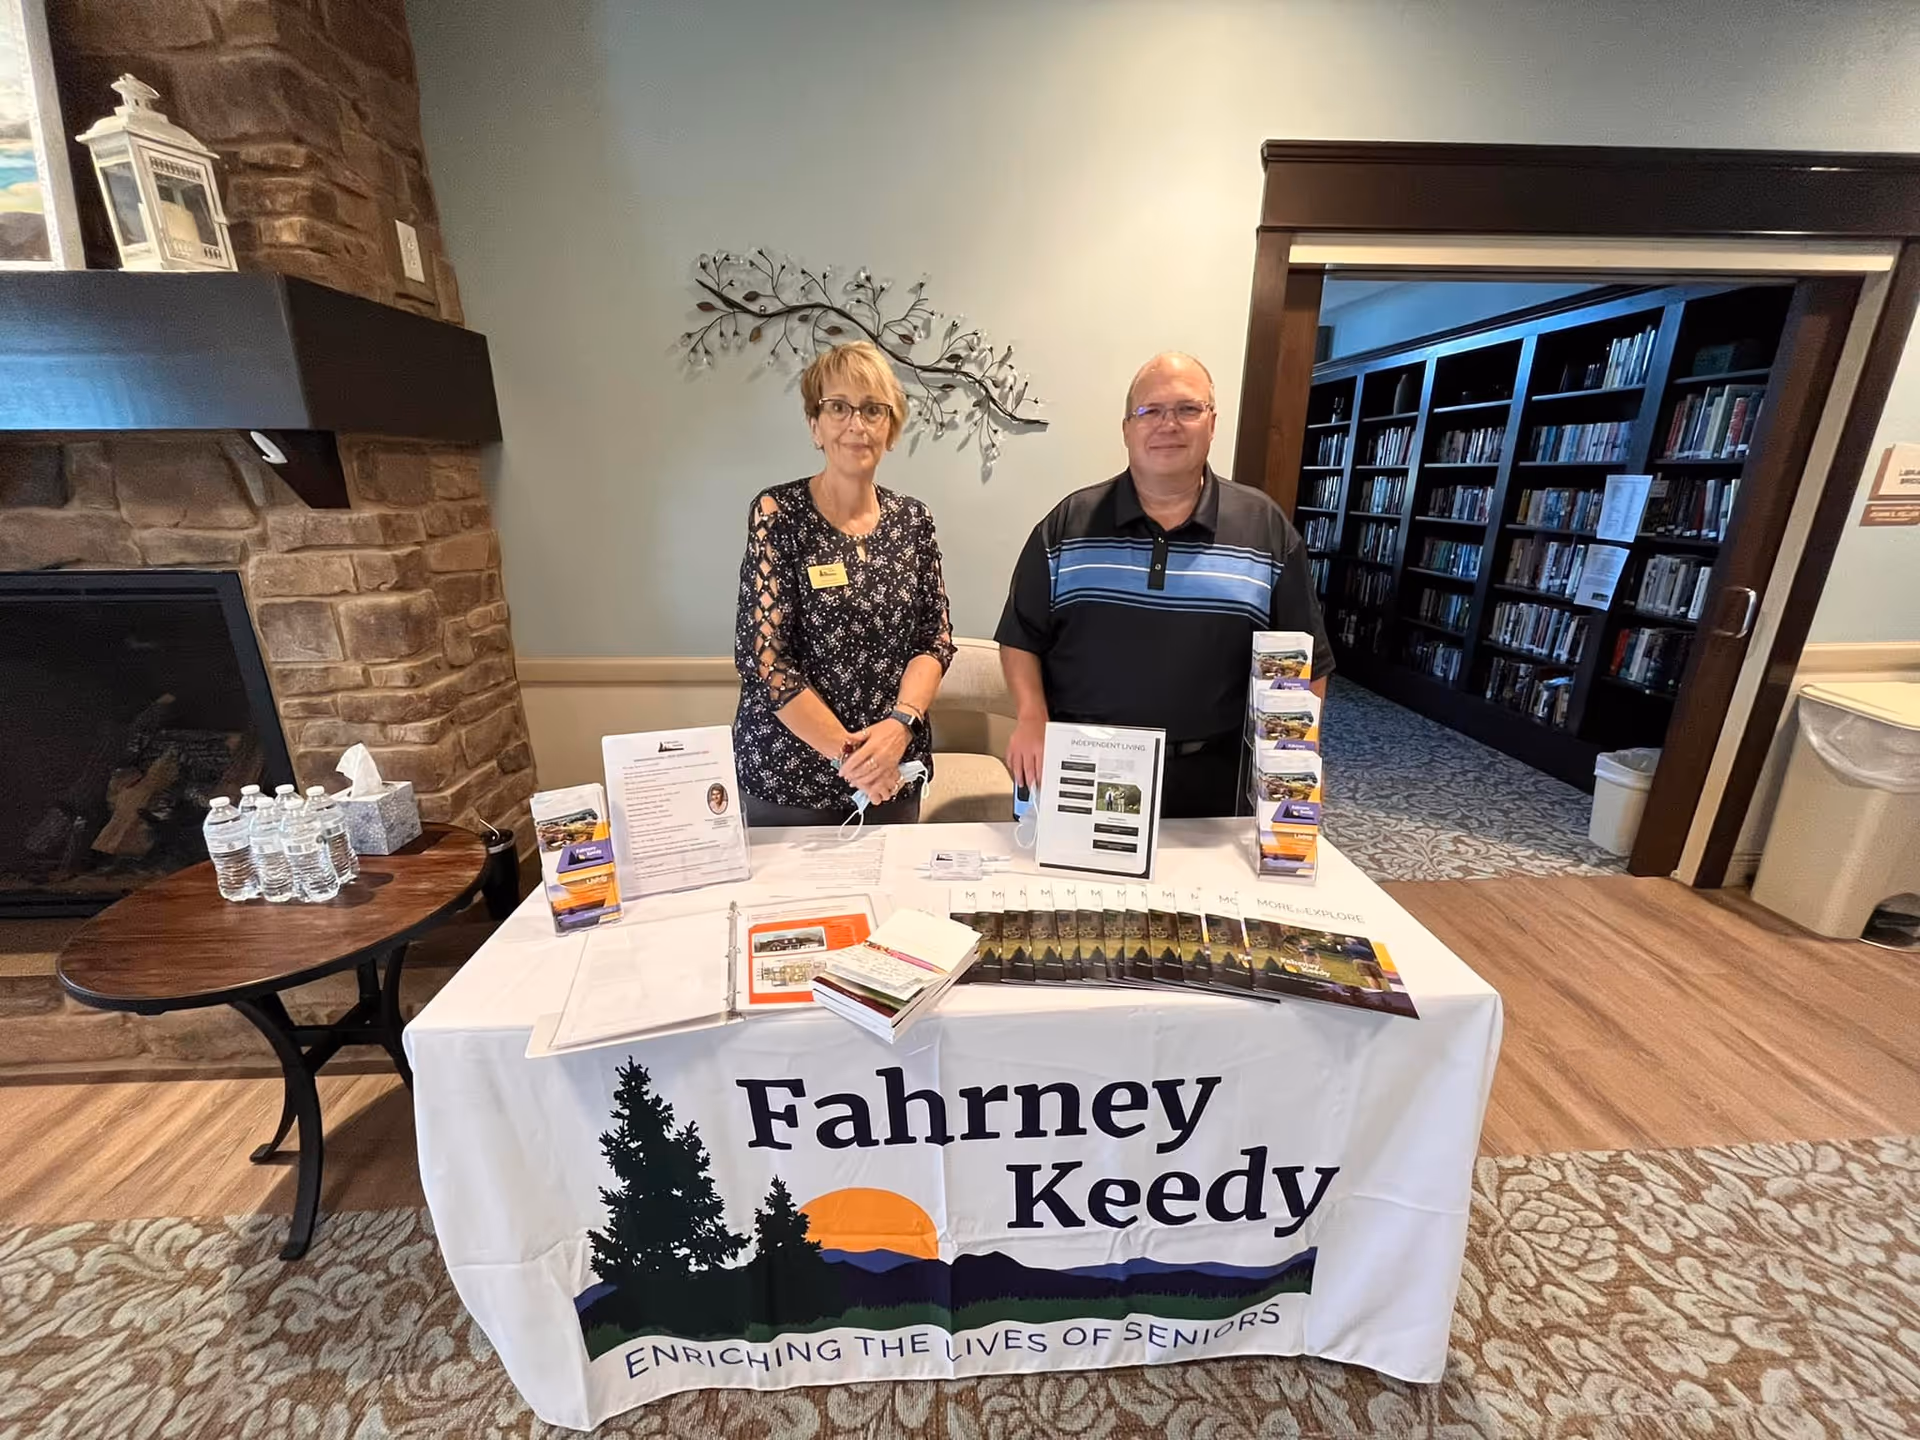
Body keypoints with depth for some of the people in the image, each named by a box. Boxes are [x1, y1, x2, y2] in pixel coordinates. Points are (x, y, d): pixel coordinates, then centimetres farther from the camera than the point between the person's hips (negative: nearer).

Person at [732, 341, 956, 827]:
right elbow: (762, 657, -14)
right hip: (790, 772, -3)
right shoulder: (777, 513, -9)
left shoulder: (912, 519, 3)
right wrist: (847, 752, -16)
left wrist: (899, 724, -17)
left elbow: (936, 638, 0)